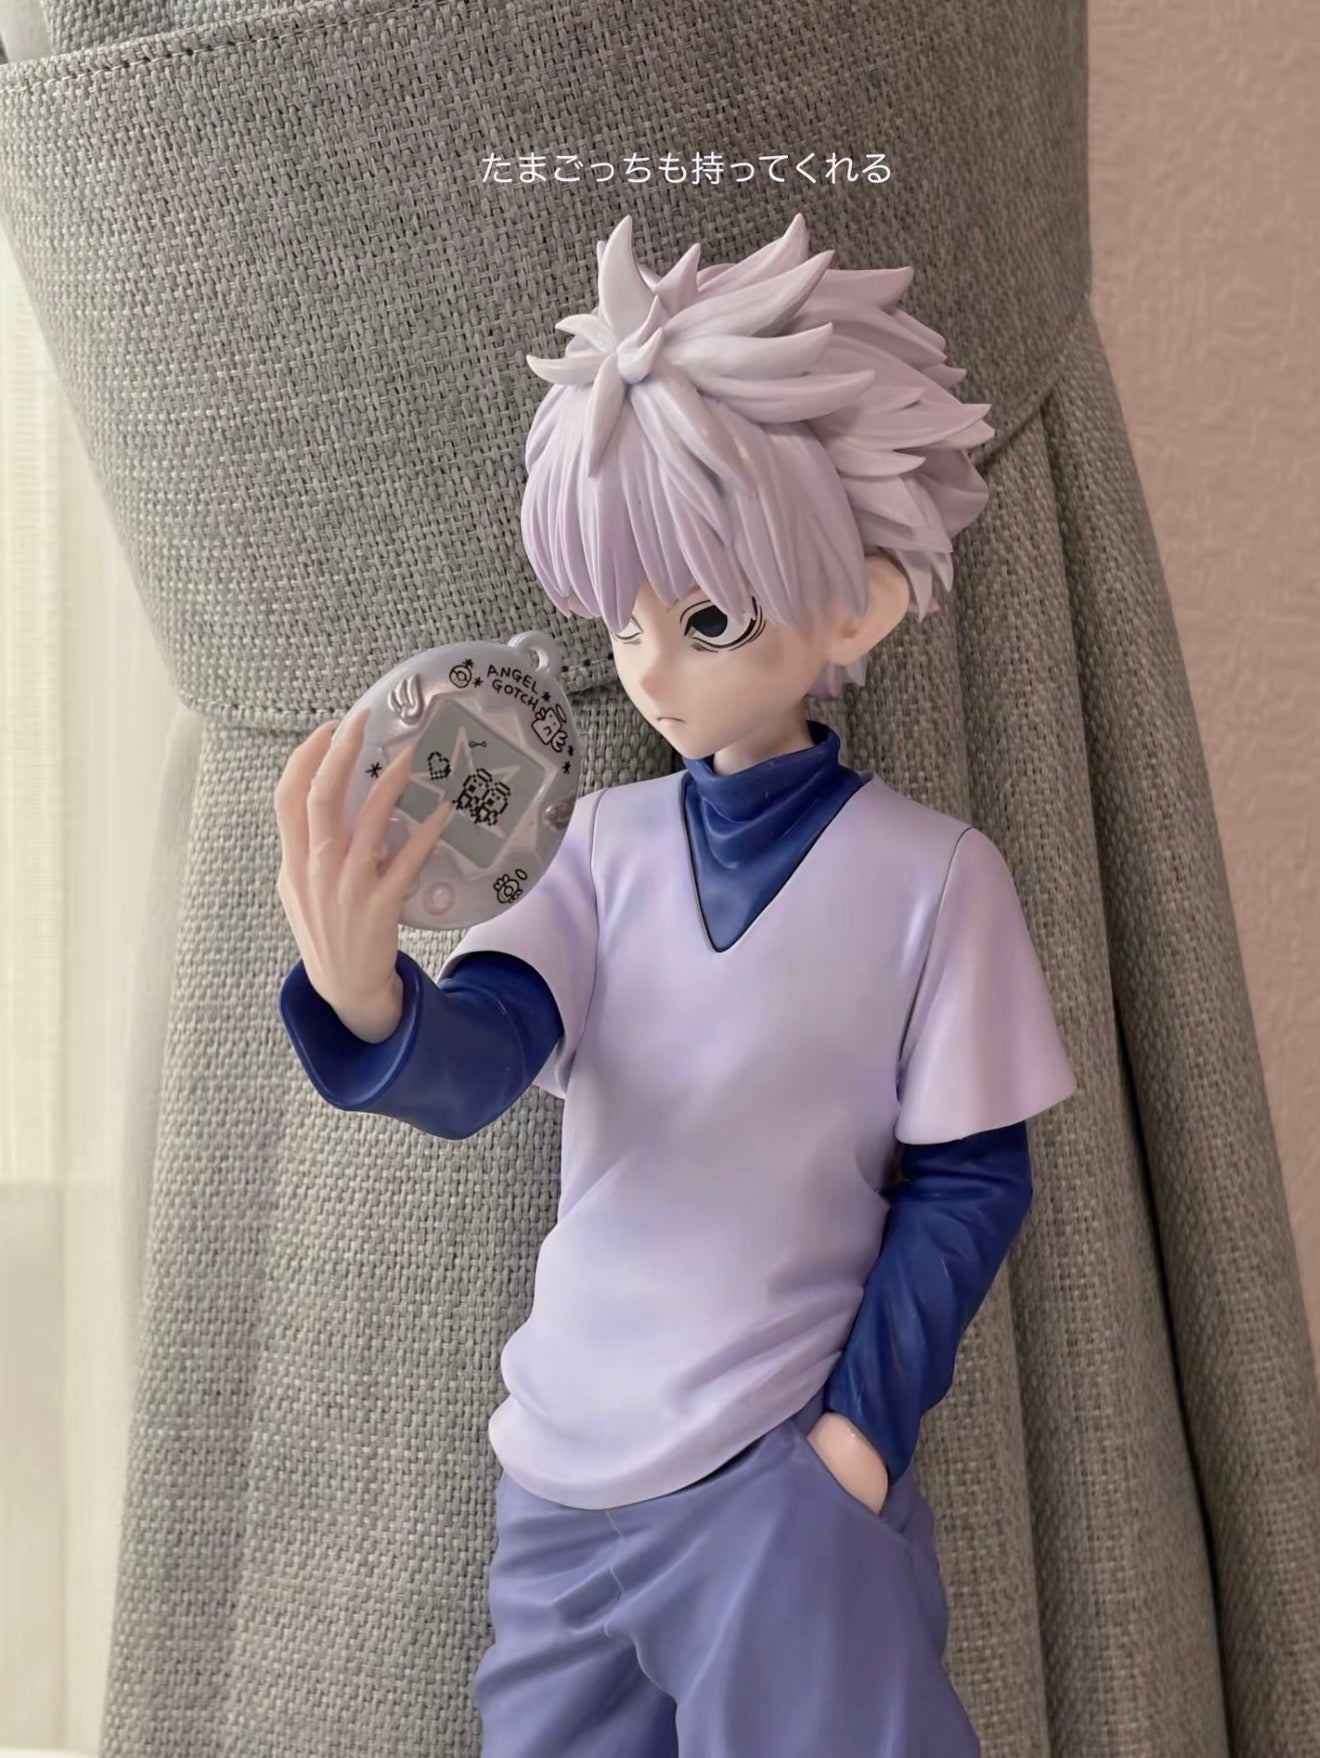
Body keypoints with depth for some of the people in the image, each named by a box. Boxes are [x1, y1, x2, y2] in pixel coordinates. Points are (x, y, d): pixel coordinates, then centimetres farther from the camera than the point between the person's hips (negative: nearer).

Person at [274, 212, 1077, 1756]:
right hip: (558, 1465, 4)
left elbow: (971, 1181, -4)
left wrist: (866, 1422, -8)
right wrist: (365, 1002, -35)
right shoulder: (606, 838, 0)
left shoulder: (931, 875, -10)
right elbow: (477, 1057, -14)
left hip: (781, 1479, -4)